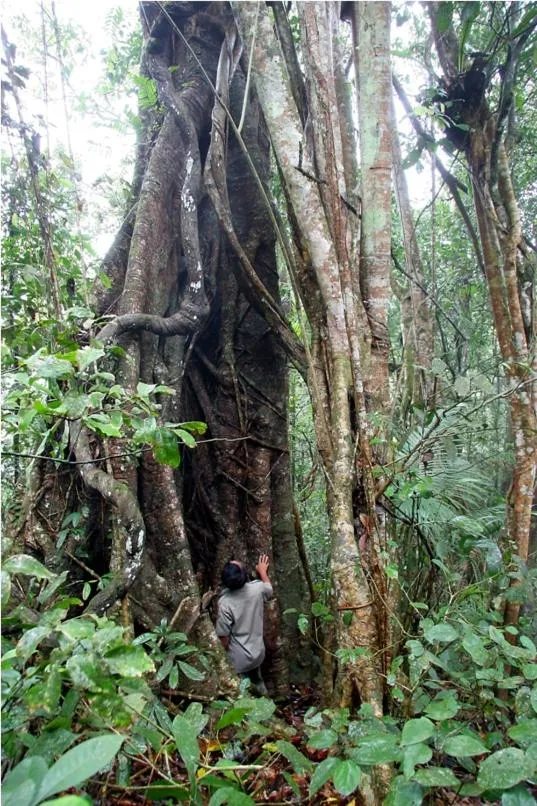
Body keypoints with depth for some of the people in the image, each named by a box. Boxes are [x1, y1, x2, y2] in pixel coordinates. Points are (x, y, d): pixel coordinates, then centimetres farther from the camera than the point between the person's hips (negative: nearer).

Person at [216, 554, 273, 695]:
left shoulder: (225, 603, -29)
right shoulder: (257, 588, -19)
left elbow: (224, 637, -19)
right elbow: (269, 589, 8)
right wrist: (262, 571, 23)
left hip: (238, 659, -5)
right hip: (258, 652, 5)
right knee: (257, 682, 32)